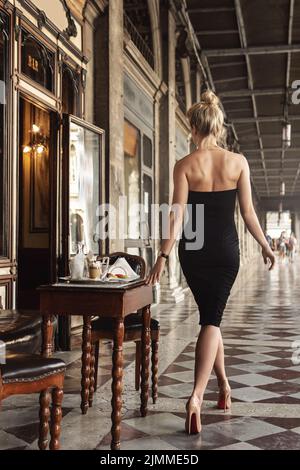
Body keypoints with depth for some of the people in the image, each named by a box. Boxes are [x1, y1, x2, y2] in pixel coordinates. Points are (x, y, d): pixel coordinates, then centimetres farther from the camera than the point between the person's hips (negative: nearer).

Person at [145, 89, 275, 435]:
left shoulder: (184, 165, -6)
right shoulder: (238, 162, -3)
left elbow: (178, 214, -13)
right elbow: (247, 212, 0)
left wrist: (163, 255, -11)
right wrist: (265, 246, 12)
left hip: (193, 250, 0)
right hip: (226, 249, 0)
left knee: (209, 315, 18)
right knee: (212, 318, 1)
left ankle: (223, 384, 27)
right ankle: (197, 394, -15)